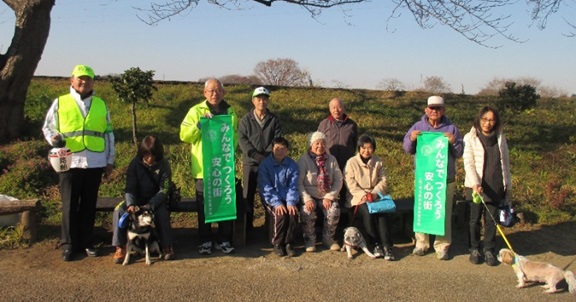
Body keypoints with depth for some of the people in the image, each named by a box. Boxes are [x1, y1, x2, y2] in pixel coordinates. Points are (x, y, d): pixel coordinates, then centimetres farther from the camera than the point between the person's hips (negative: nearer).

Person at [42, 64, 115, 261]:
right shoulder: (60, 103, 5)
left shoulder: (101, 105, 12)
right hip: (69, 162, -2)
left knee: (89, 205, 8)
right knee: (70, 205, 3)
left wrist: (110, 160, 11)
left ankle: (86, 242, 19)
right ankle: (69, 245, 14)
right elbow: (47, 126, 9)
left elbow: (108, 133, 14)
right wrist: (53, 138, -15)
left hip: (95, 163, 2)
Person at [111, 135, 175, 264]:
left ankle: (167, 246, -21)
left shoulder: (163, 164, -12)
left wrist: (150, 205, -33)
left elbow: (164, 190, -17)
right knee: (119, 210, -26)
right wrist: (130, 204, -32)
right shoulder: (135, 163, -9)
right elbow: (130, 188, -11)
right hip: (137, 199, 2)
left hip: (156, 199, -2)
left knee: (162, 212, -35)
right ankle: (120, 248, -19)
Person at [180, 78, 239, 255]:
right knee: (204, 205, 6)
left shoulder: (230, 112, 9)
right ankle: (205, 241, 18)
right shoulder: (196, 111, -1)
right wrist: (200, 124, -19)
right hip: (203, 167, -2)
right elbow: (184, 135, -7)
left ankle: (224, 240, 19)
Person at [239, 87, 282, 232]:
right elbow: (242, 140, -6)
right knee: (248, 194, 5)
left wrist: (266, 156, -16)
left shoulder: (274, 120, 5)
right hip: (251, 162, 0)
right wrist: (258, 156, -17)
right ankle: (247, 224, 15)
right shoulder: (246, 120, 3)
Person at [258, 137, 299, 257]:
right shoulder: (265, 164, -6)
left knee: (293, 213, -24)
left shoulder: (292, 165, 2)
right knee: (281, 215, -27)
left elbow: (293, 186, -1)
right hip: (271, 199, -2)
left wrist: (291, 202, -17)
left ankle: (288, 243, -7)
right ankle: (278, 244, -6)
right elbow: (266, 187, -11)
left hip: (287, 199, 3)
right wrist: (277, 203, -21)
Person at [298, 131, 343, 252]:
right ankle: (310, 239, -6)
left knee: (334, 210, -26)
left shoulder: (331, 159, 8)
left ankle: (328, 238, -2)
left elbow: (338, 180, 3)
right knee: (307, 211, -30)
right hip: (309, 195, -2)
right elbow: (299, 182, -9)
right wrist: (307, 199, -20)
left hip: (327, 195, 2)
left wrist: (329, 197, -10)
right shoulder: (303, 160, -2)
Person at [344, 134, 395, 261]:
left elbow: (383, 180, 7)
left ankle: (387, 246, -29)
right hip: (357, 196, -2)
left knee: (382, 212, -28)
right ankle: (376, 245, -23)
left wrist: (375, 193, -12)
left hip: (375, 196, 2)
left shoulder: (378, 162, 10)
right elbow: (350, 184, -7)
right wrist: (363, 195, -21)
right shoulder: (351, 162, 0)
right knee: (368, 212, -32)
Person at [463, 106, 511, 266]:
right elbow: (468, 163, -9)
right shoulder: (470, 138, -2)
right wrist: (475, 183, -21)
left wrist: (507, 184, 12)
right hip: (476, 186, -2)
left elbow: (505, 162, 14)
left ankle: (489, 250, 18)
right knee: (475, 219, 7)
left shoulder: (500, 138, 9)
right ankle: (474, 249, 19)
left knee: (491, 220, 7)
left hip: (495, 186, 3)